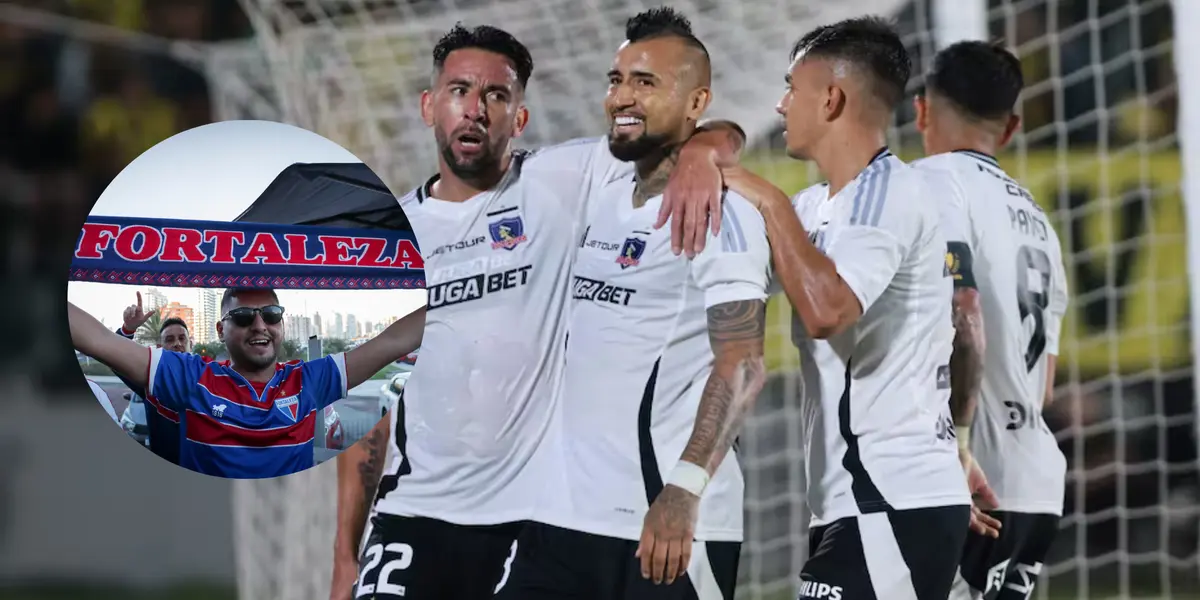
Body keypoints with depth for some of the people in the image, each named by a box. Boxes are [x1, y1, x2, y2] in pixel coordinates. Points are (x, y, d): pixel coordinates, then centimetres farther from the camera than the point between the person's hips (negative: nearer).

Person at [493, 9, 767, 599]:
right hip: (565, 511, 8)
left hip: (667, 525, -8)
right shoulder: (605, 202, 15)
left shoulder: (718, 212, -10)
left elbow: (742, 365, -19)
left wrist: (684, 489, -29)